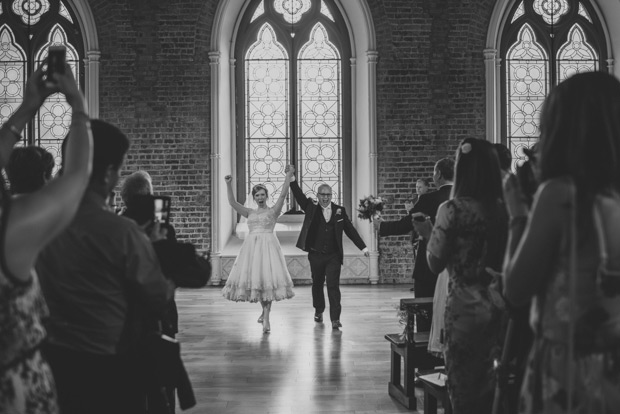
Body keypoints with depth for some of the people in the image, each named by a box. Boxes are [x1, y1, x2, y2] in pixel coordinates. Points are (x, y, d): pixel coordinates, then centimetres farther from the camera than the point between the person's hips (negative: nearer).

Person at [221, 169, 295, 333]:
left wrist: (288, 177, -14)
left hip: (268, 245, -4)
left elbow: (283, 195, -5)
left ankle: (266, 318, -12)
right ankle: (264, 310, 26)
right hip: (251, 246, 4)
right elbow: (232, 202, 8)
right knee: (253, 277, 3)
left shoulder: (273, 211, 7)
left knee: (267, 278, -12)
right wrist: (228, 185, -2)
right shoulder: (249, 213, 16)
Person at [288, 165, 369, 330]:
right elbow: (299, 195, -8)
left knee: (333, 285, -6)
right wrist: (291, 177, -20)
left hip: (334, 256, -1)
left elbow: (350, 230, 5)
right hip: (316, 255, 1)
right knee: (317, 284, 14)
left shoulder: (339, 211, 4)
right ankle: (318, 311, 36)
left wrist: (363, 247, 2)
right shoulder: (311, 207, 2)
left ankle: (335, 318, -6)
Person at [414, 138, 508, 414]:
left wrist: (427, 233, 7)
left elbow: (435, 264, -9)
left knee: (464, 386, 8)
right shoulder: (504, 208, 1)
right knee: (492, 386, 15)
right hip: (499, 305, 5)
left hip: (466, 306, -5)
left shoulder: (452, 209, -12)